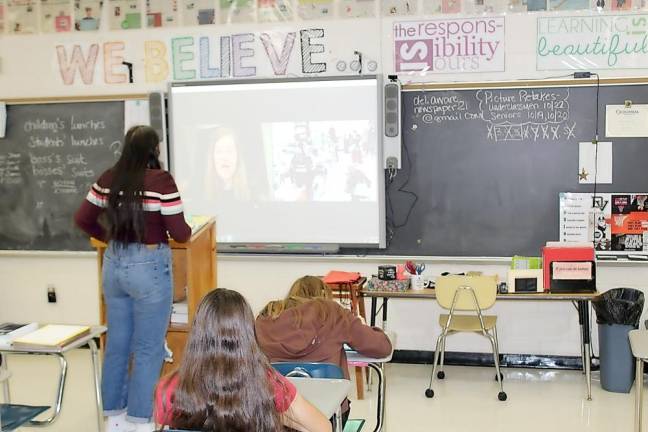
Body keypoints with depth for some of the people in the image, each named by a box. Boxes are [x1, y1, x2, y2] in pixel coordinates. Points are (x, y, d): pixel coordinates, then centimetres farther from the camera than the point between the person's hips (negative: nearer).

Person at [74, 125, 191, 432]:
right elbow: (180, 234, -13)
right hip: (149, 266, -6)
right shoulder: (161, 180, -15)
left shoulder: (108, 179, 3)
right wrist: (187, 229, 9)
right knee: (148, 349, 6)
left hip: (114, 264, 6)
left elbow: (83, 219, 11)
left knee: (117, 343, 16)